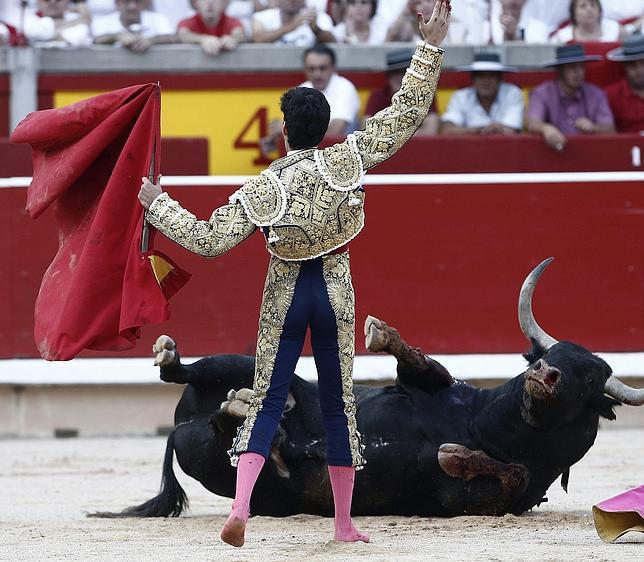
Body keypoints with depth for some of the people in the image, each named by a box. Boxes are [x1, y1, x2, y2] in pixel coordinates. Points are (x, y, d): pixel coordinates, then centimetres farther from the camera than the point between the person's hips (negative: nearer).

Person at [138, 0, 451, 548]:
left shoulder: (260, 190, -11)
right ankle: (345, 523, 12)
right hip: (335, 293, 1)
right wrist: (430, 46, -12)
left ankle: (240, 507, -15)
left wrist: (157, 204, 1)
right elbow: (408, 112, -13)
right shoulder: (349, 160, -11)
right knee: (339, 404, 9)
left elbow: (209, 239, -9)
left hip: (284, 295, 0)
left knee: (266, 402, 4)